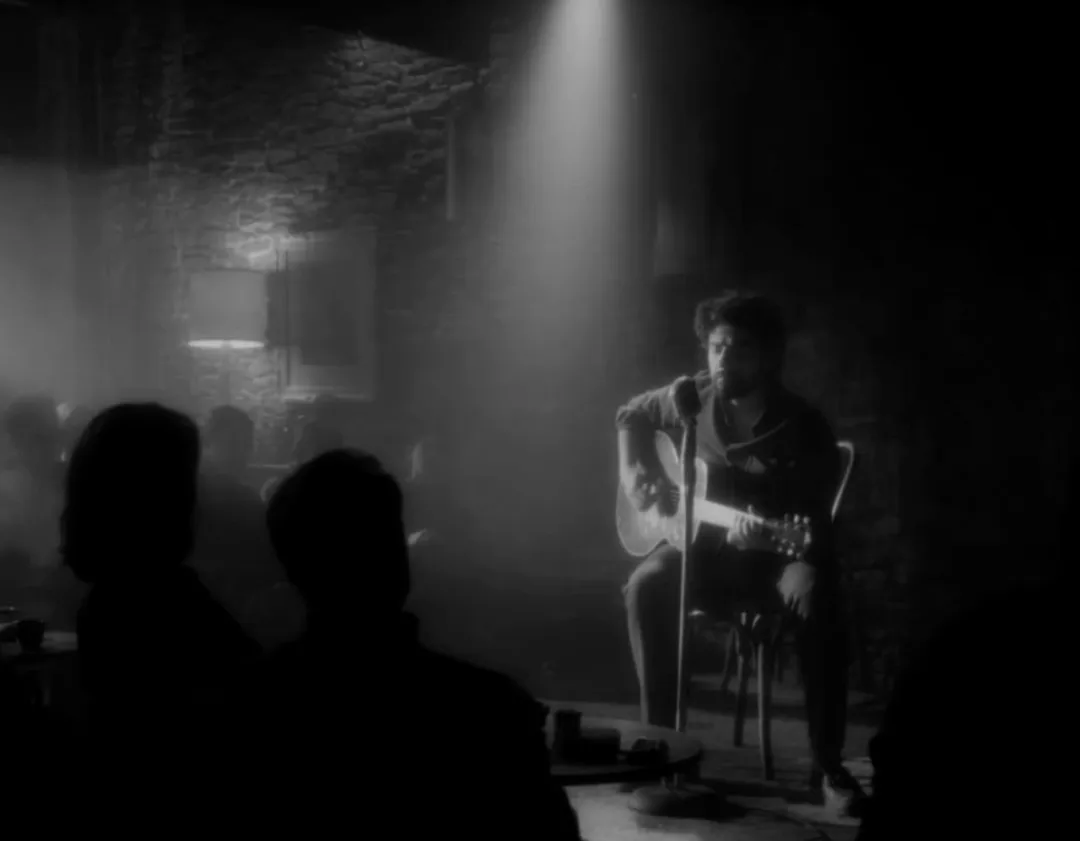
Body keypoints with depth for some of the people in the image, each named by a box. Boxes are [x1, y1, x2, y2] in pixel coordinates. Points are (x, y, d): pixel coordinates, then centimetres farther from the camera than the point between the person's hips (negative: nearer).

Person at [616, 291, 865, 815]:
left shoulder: (804, 430, -16)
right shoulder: (694, 397, -3)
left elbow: (817, 527, -18)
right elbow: (631, 414, 18)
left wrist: (768, 537, -40)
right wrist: (633, 471, 0)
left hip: (778, 553, -3)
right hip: (709, 546, 4)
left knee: (816, 601, -37)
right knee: (646, 586, -27)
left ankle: (829, 767, -29)